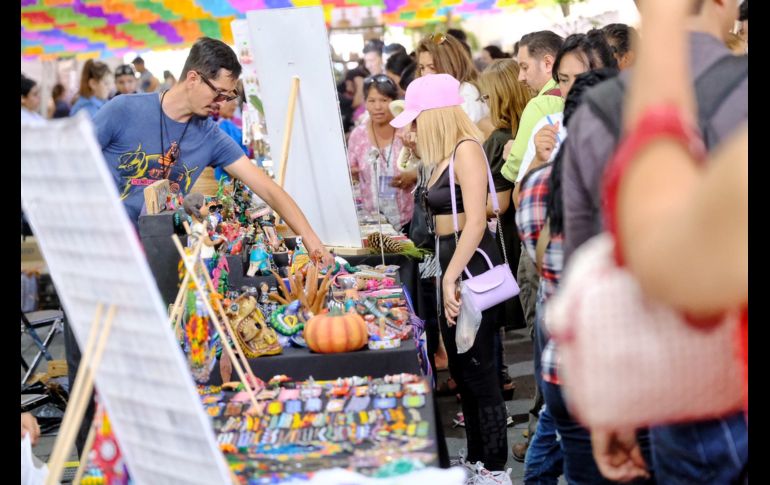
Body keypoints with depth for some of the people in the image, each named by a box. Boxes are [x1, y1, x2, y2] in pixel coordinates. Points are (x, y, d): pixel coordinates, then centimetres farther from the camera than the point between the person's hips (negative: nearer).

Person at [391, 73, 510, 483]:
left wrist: (451, 278, -22)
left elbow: (475, 221, -22)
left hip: (472, 266, -10)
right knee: (462, 369, 17)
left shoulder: (467, 149, -14)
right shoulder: (448, 154, 13)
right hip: (453, 264, 10)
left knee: (478, 370, -3)